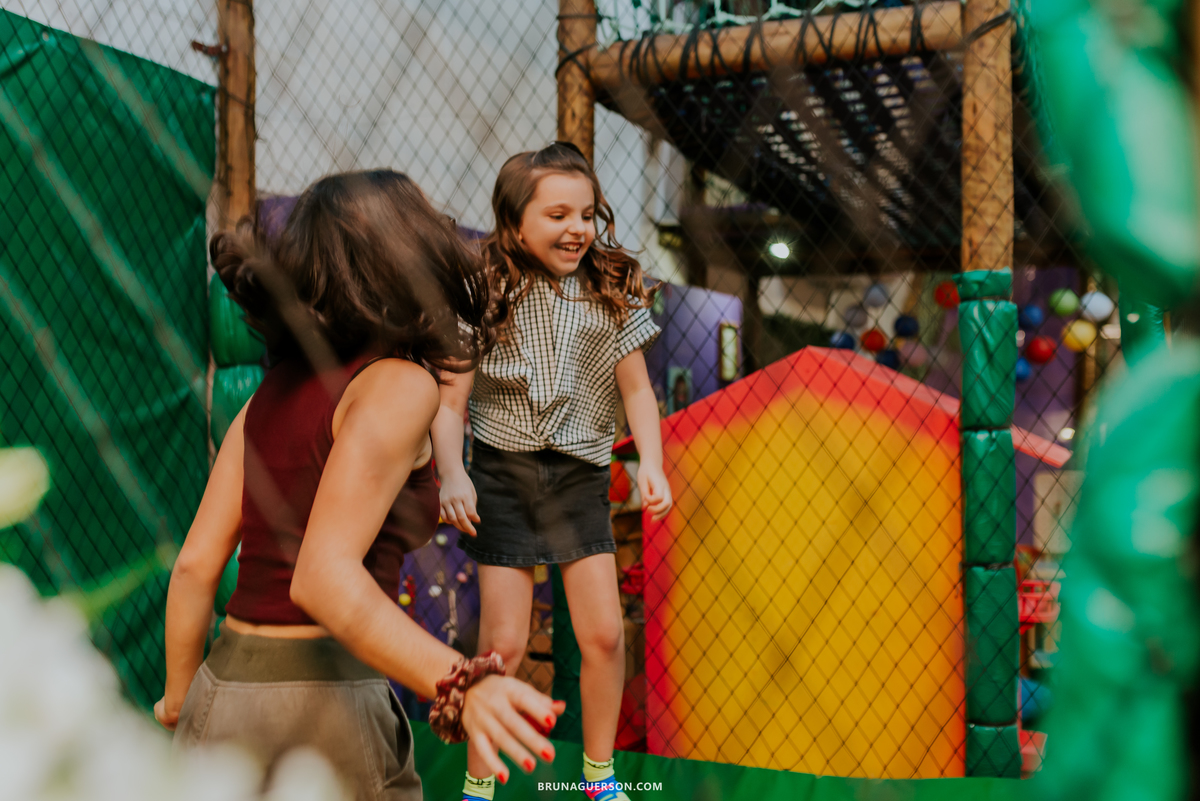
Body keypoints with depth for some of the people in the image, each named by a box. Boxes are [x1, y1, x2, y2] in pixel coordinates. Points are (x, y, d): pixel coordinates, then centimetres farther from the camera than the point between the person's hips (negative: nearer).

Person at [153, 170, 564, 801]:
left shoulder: (272, 391, 10)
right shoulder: (398, 384, -11)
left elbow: (195, 566, 9)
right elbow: (323, 575, -23)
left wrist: (179, 705, 21)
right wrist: (460, 684, -33)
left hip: (221, 686, 7)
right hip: (314, 708, -7)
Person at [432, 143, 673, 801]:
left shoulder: (611, 291, -2)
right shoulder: (486, 296, -8)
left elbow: (637, 389, 3)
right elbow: (450, 404, -7)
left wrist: (651, 463, -10)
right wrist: (452, 474, -22)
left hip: (580, 474, 2)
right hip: (503, 472, -2)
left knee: (604, 635, 2)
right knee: (503, 644, 0)